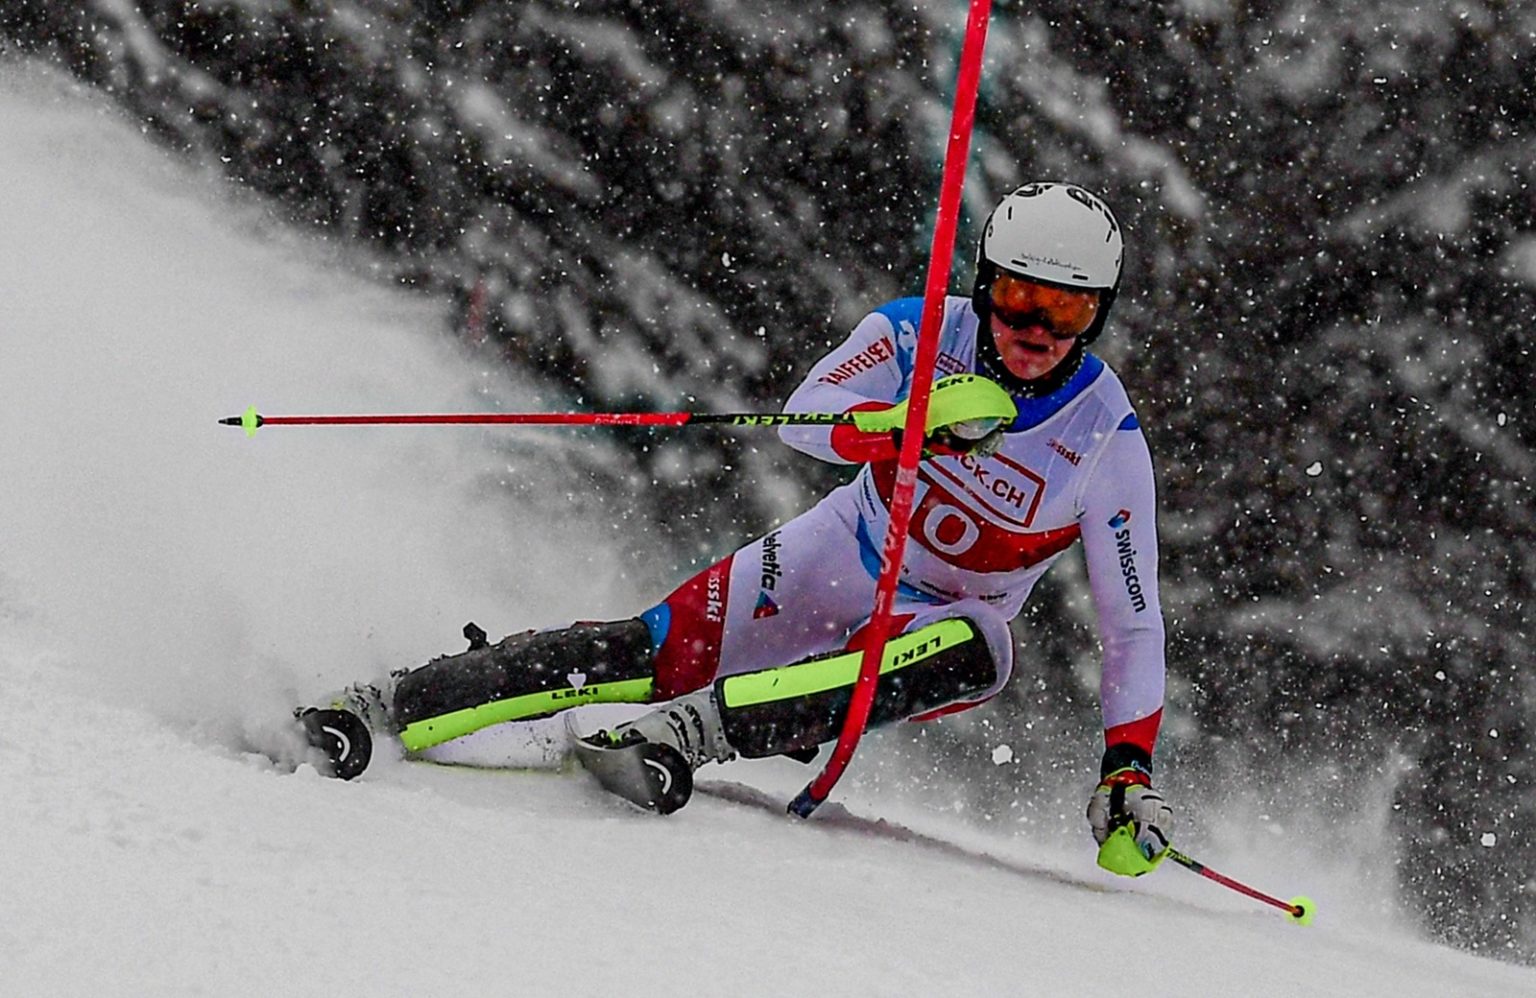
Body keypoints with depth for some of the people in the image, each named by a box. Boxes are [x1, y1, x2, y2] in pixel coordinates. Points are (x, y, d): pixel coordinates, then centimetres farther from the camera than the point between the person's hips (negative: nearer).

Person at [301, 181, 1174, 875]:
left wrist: (1129, 770, -23)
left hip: (936, 625, 0)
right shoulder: (922, 333, -15)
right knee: (656, 653, -21)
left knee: (981, 654, -37)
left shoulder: (1108, 443, -18)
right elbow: (805, 413, -31)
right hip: (829, 565, 0)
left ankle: (706, 727, -41)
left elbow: (1134, 624, -13)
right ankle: (386, 712, -15)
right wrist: (912, 420, -51)